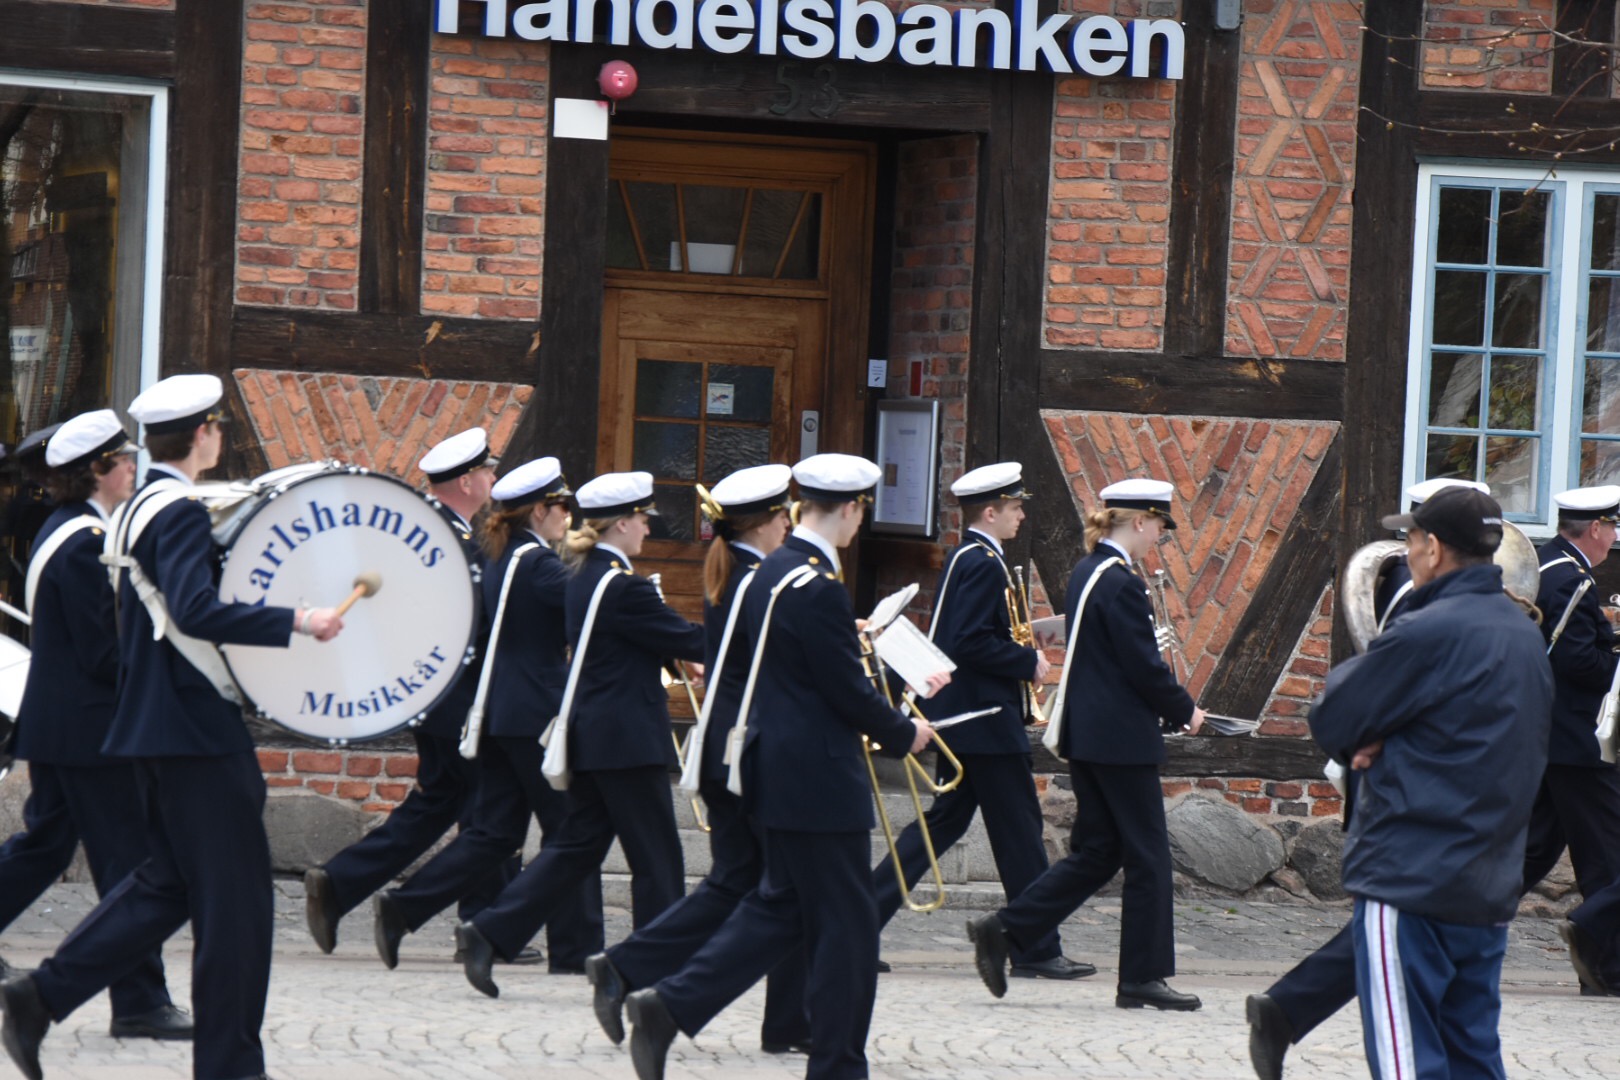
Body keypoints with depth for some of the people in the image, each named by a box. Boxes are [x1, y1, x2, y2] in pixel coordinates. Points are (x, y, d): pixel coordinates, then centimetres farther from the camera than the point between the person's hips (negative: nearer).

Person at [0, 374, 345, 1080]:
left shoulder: (137, 510, 14)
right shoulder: (180, 512, -17)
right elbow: (196, 611, -30)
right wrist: (296, 621, -27)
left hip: (156, 724, 10)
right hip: (198, 729, -10)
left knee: (168, 883, 16)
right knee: (235, 896, -3)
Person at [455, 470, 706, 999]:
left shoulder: (585, 577, 11)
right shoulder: (623, 586, -18)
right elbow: (689, 642, -13)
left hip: (590, 734, 9)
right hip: (627, 738, -9)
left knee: (577, 846, 12)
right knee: (656, 857, 1)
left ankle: (488, 933, 4)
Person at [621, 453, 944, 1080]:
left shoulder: (771, 573, 10)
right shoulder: (820, 588, -20)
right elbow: (849, 692, -18)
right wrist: (904, 735, -3)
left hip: (779, 769, 10)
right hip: (821, 781, -10)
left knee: (781, 908, 16)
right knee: (845, 924, 0)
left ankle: (670, 1006, 7)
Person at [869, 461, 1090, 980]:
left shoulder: (966, 559, 16)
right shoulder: (982, 563, -16)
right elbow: (972, 643, -24)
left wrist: (1022, 659, 14)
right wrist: (1029, 663, -15)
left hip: (963, 718, 10)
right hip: (987, 721, -10)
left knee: (944, 821, 12)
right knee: (1019, 827, -2)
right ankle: (1037, 950, 4)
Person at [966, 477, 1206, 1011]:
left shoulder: (1084, 574, 12)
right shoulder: (1121, 584, -17)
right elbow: (1145, 666, -18)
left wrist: (1168, 709, 16)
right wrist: (1185, 711, -2)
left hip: (1085, 735, 9)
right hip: (1123, 739, -9)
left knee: (1097, 852, 14)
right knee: (1146, 854, 1)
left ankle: (1003, 930, 6)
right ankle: (1143, 977, 6)